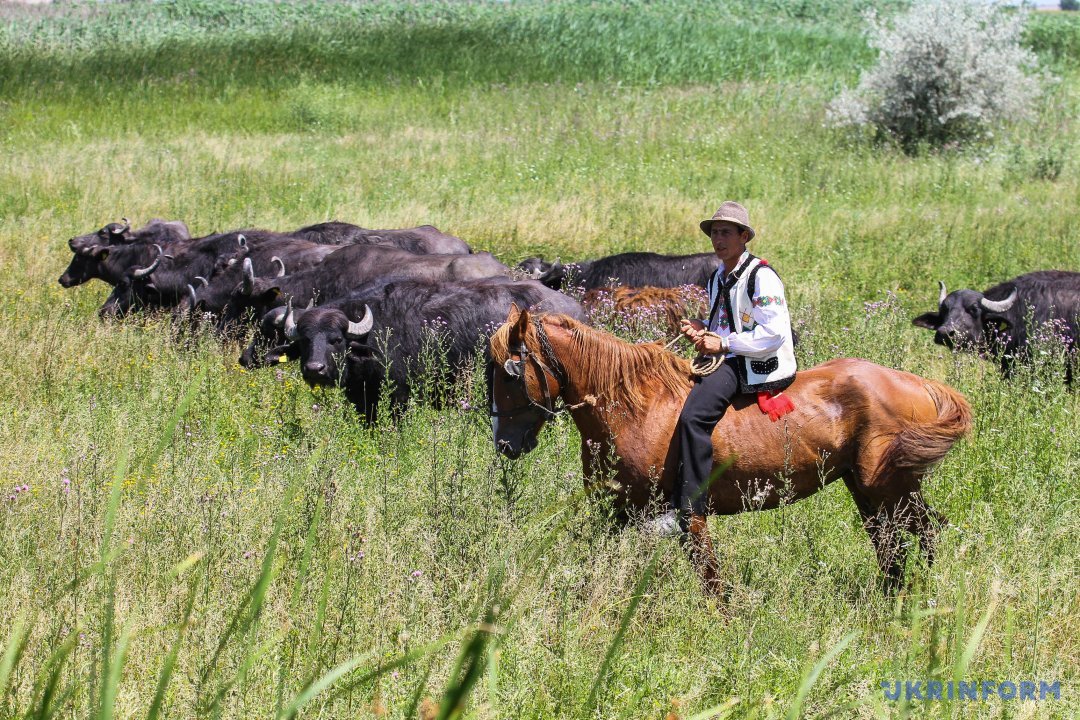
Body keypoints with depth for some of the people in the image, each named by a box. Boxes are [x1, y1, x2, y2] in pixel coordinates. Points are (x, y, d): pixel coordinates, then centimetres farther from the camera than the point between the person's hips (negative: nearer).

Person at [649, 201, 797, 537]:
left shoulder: (760, 276, -11)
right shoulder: (718, 278, 18)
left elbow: (774, 333, -19)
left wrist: (723, 344, -18)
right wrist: (701, 329, 8)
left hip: (757, 367, -10)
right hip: (727, 360, 10)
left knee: (694, 416, -28)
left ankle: (688, 512, -30)